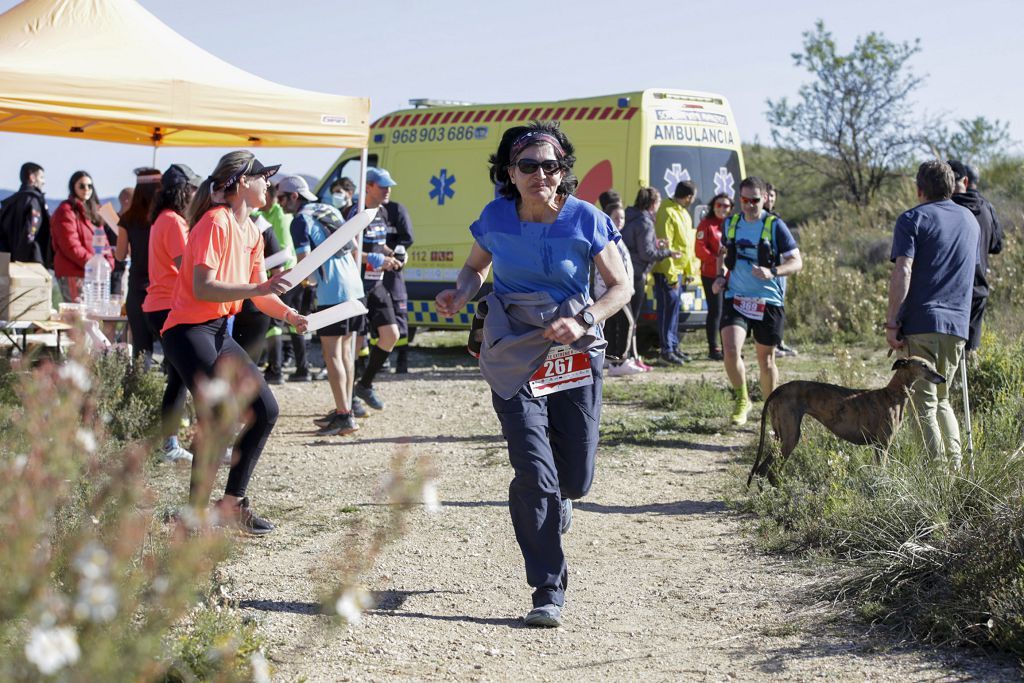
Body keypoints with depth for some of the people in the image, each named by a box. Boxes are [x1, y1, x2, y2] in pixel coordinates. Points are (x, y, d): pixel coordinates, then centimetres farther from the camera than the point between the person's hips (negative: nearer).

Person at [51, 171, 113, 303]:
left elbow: (103, 241, 20)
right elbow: (71, 246, -15)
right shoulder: (66, 211, -5)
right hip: (73, 275, -8)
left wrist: (108, 262, 2)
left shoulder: (93, 211, 21)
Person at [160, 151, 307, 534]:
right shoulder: (215, 222, -15)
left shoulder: (252, 232, 14)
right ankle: (195, 515, -11)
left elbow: (259, 294, 16)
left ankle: (232, 503, 15)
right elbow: (203, 288, -24)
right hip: (189, 330, -10)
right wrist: (259, 288, -29)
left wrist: (288, 314, 0)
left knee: (265, 410, 6)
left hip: (220, 333, 10)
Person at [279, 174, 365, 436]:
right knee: (345, 350, 15)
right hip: (354, 288, 8)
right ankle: (345, 409, 21)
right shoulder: (330, 211, 18)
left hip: (332, 293, -8)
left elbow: (305, 262, -15)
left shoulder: (301, 220, -7)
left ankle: (344, 417, -8)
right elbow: (355, 249, 21)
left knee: (332, 354, -5)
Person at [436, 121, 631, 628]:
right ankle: (549, 590, -2)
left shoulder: (585, 220, -8)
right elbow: (475, 267, 14)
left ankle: (549, 510, 46)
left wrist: (583, 321, -20)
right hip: (513, 357, 0)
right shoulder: (496, 217, -4)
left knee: (575, 479, 6)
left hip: (575, 354, 0)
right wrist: (459, 295, -9)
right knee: (535, 472, -13)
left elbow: (621, 286, -3)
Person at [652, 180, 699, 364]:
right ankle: (667, 350, -2)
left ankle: (674, 347, 21)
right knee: (668, 309, -6)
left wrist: (690, 270, 18)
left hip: (679, 271, 10)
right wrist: (671, 273, -21)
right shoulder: (668, 213, -17)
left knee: (675, 308, 14)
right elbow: (665, 244, -21)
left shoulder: (683, 213, 15)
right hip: (667, 272, -10)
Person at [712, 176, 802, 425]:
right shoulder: (731, 223, 6)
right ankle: (741, 400, 5)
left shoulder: (775, 226, -7)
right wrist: (720, 276, 7)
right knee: (731, 350, -17)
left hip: (768, 302, -2)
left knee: (766, 359, 8)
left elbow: (797, 262, -8)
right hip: (735, 299, 2)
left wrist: (772, 272, -26)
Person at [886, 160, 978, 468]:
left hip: (922, 321, -6)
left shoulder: (913, 219, -3)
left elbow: (902, 273, -13)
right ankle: (956, 465, 8)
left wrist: (891, 323, -12)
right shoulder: (970, 220, 17)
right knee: (942, 399, 18)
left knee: (924, 403, -1)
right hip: (959, 324, 6)